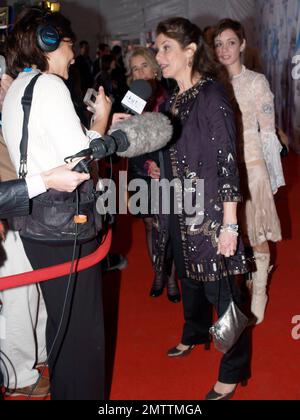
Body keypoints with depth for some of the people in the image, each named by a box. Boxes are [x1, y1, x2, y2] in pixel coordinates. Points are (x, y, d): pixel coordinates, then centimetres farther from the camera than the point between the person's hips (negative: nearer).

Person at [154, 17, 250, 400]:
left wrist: (229, 224, -18)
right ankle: (194, 335, 47)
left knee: (219, 288, 1)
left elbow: (227, 162, -17)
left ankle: (232, 372, 17)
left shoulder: (211, 95, -14)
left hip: (208, 211, -7)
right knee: (189, 277, 23)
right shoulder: (172, 100, 7)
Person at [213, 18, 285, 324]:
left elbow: (268, 131, -4)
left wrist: (273, 175, -5)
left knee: (257, 235, 5)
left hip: (250, 164, -3)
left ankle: (258, 296, 20)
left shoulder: (256, 82, -6)